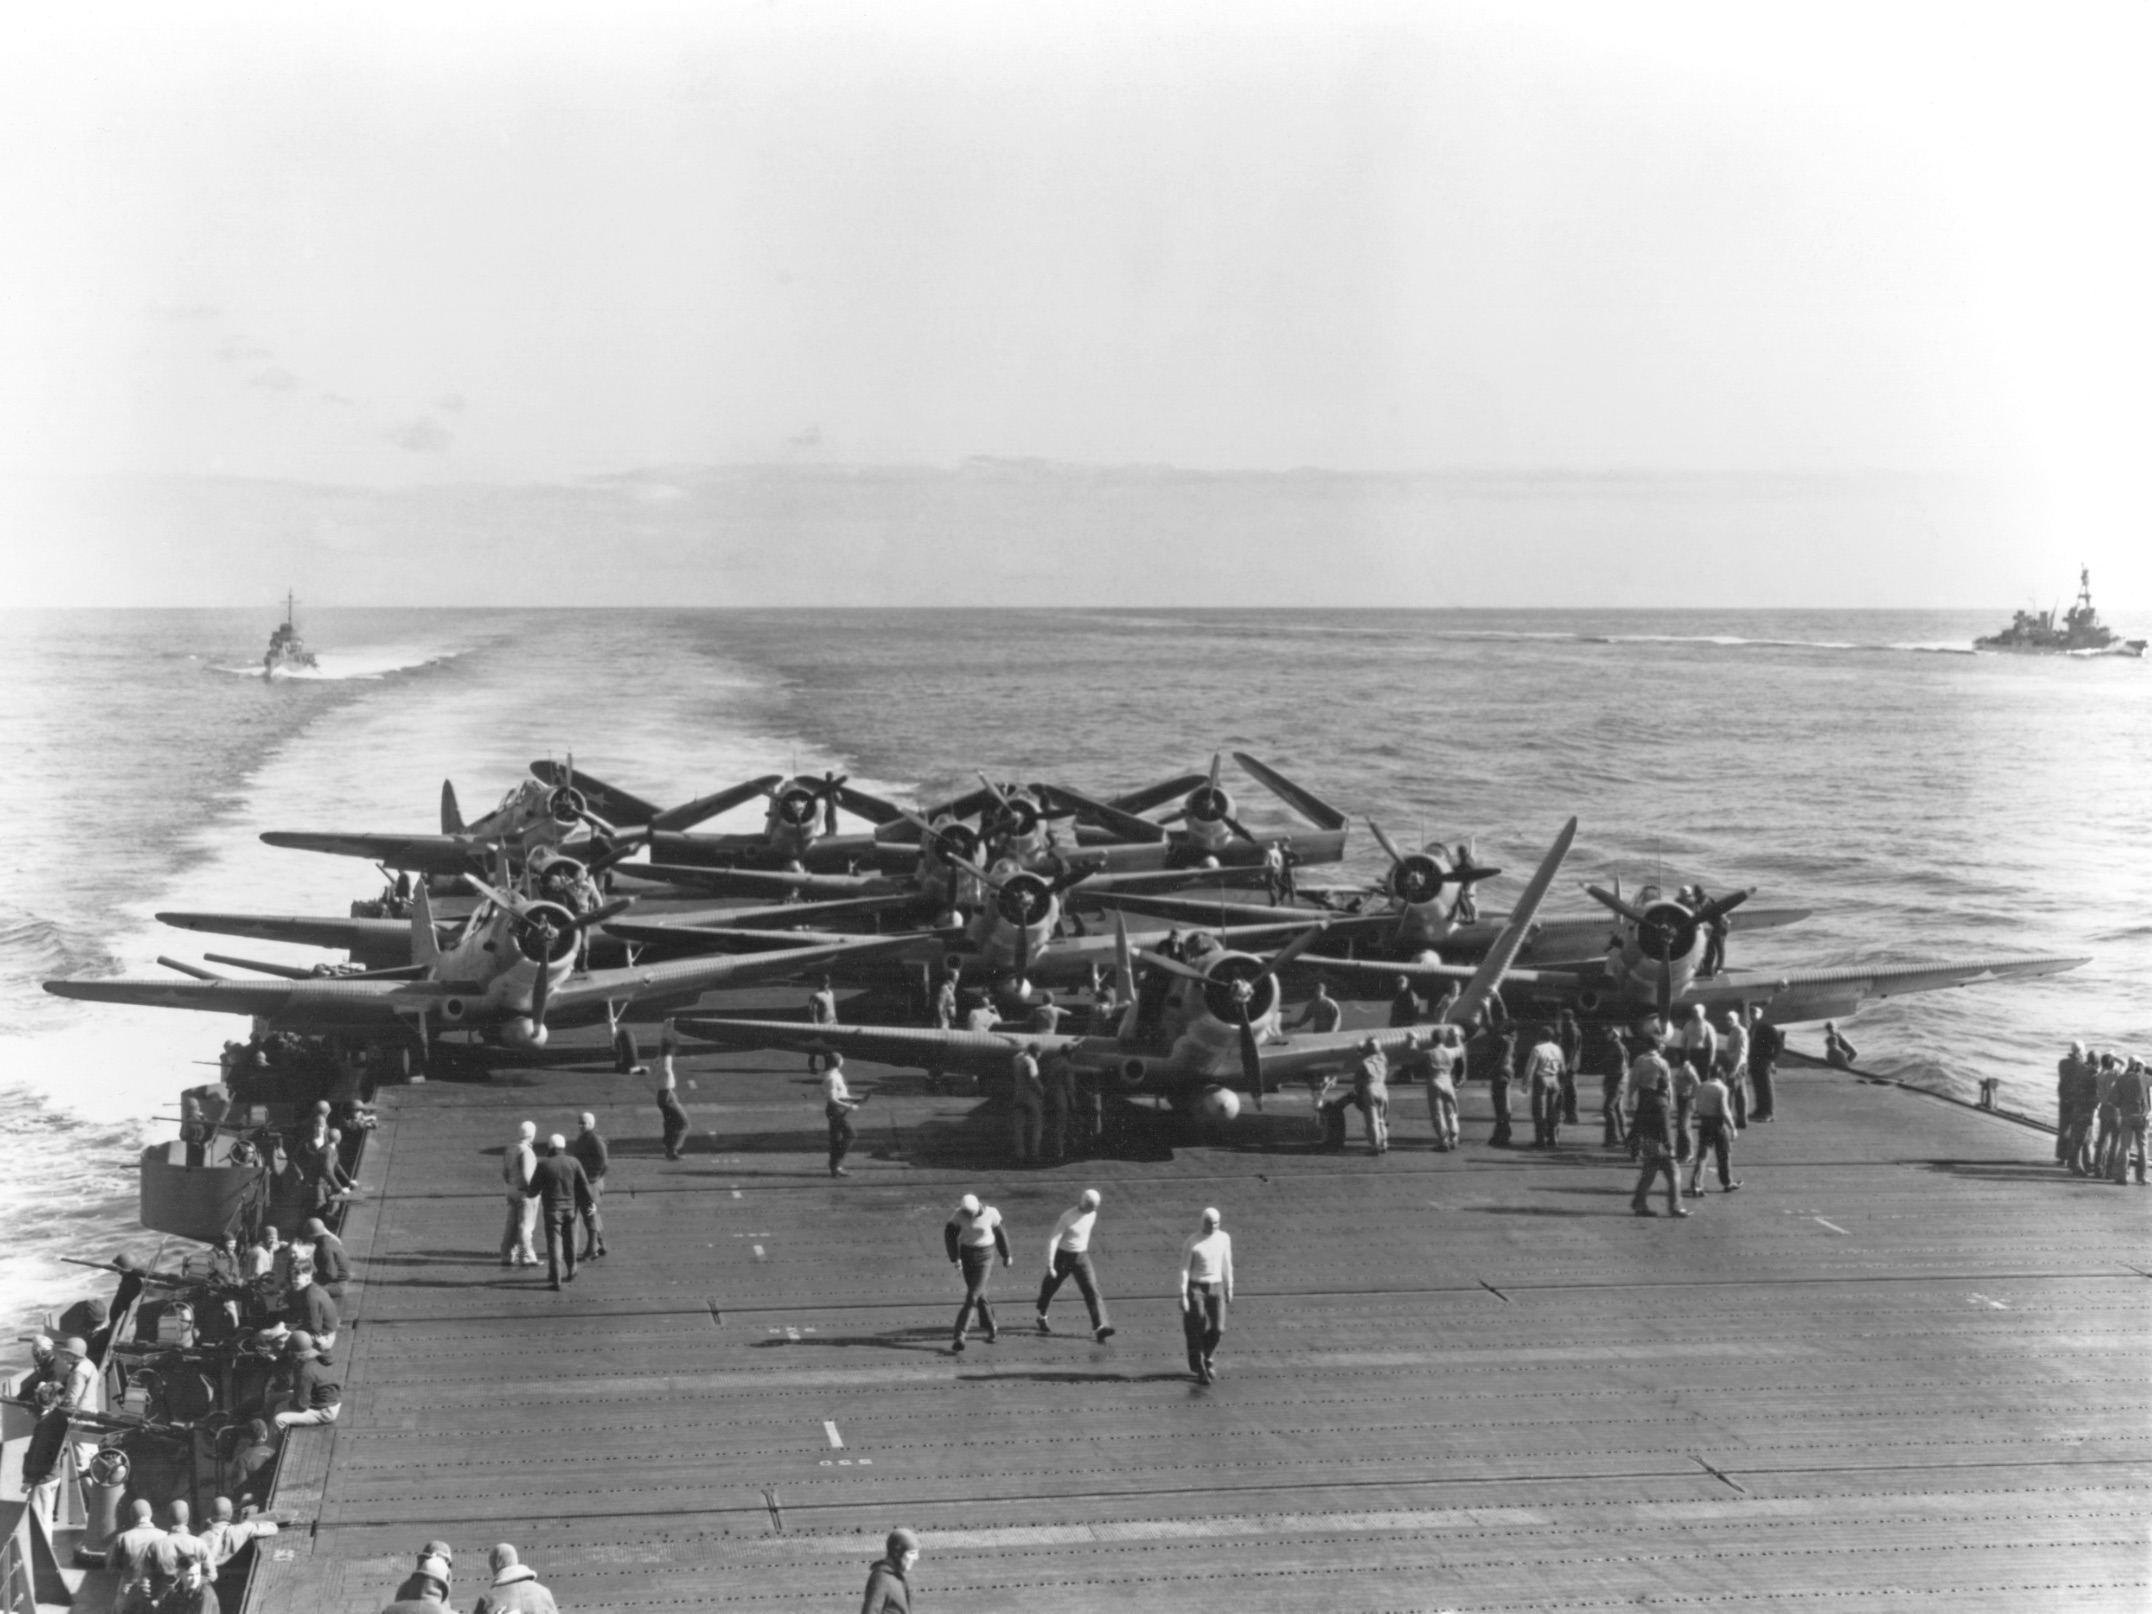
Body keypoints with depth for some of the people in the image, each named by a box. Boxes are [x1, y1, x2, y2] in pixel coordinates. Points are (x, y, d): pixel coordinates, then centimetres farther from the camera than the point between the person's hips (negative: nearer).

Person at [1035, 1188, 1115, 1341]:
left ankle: (1099, 1327, -20)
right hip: (1063, 1256, -4)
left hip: (1082, 1257, 4)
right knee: (1050, 1287, 15)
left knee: (1091, 1291, -11)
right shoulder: (1068, 1217, -22)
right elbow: (1053, 1240, -24)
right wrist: (1050, 1266, -29)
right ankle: (1042, 1317, 42)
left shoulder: (1092, 1214, -3)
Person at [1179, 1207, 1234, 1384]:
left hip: (1216, 1288, 3)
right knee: (1197, 1331, 0)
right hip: (1196, 1288, -3)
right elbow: (1184, 1269, -10)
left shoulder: (1224, 1238, 1)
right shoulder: (1192, 1243, -13)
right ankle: (1199, 1370, 14)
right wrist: (1183, 1295, -14)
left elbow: (1227, 1265, 11)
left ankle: (1207, 1357, 23)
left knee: (1218, 1329, -5)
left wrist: (1229, 1289, 14)